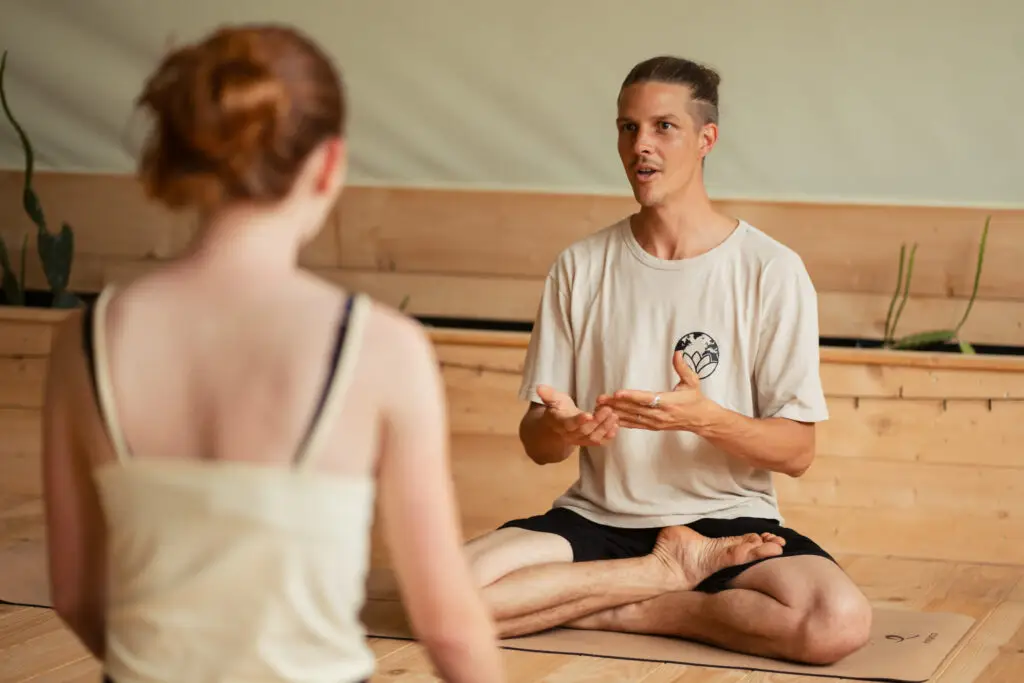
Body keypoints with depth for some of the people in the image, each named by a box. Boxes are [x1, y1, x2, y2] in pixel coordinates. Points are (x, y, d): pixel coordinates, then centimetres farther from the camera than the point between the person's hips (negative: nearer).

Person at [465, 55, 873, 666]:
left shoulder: (771, 271, -3)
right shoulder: (580, 267, 5)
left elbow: (796, 453, -6)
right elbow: (537, 444, 5)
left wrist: (704, 418, -26)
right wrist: (563, 429, -21)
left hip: (729, 519, -2)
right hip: (597, 518, 2)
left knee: (841, 622, -33)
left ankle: (628, 610, -9)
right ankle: (672, 571, -6)